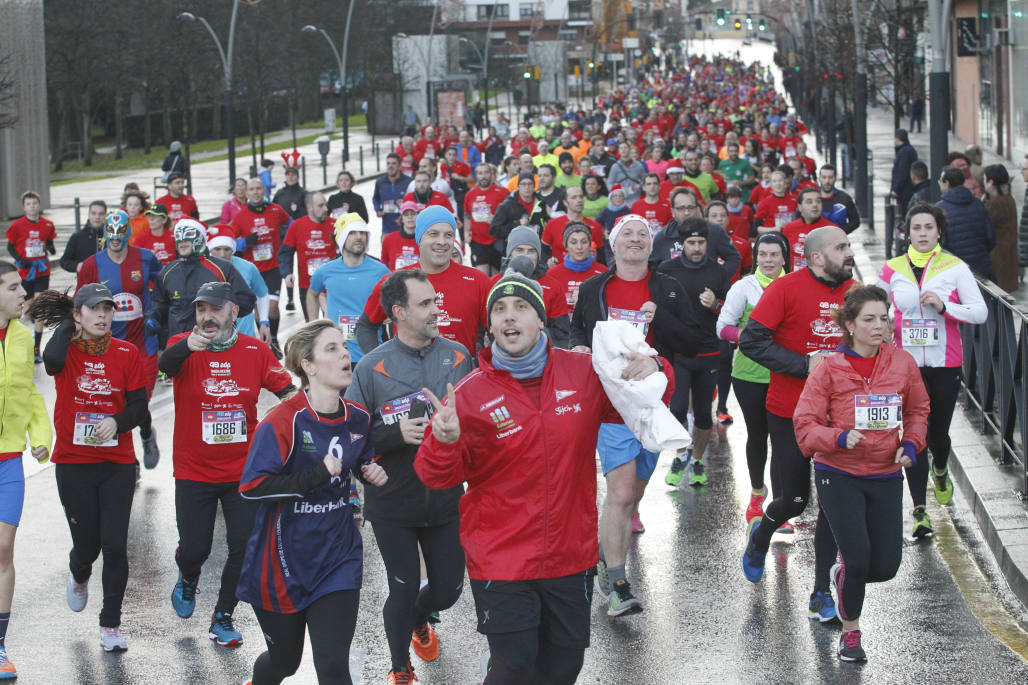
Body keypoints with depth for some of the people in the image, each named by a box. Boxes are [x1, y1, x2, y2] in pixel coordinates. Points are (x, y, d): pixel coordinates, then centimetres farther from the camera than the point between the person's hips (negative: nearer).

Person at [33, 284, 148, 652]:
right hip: (73, 462, -1)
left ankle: (110, 625, 7)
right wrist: (68, 327, -13)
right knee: (87, 542, 7)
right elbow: (52, 360, -30)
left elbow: (139, 405, 2)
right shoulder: (67, 350, -5)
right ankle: (79, 577, 45)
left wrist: (117, 421, -18)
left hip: (117, 462, 1)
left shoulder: (126, 353, 0)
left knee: (115, 545, -5)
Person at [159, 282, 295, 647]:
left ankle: (223, 617, 20)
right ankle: (188, 580, 41)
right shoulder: (185, 347, -8)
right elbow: (166, 364, -30)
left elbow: (286, 390, 1)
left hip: (243, 471, 2)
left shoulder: (256, 351, -1)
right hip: (193, 472, -1)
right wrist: (188, 346, -52)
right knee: (194, 548, 3)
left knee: (244, 548, -1)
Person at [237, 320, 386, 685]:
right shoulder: (284, 421, -19)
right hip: (285, 558, -4)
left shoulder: (358, 418, 1)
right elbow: (251, 486, -24)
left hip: (337, 557, 4)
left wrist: (370, 472, 0)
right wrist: (317, 475, -27)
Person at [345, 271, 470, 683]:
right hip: (393, 504, -3)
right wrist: (397, 433, -21)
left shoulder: (457, 356, 0)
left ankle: (419, 621, 49)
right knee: (404, 590, 4)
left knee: (448, 588, 12)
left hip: (446, 499, 3)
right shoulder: (372, 367, -9)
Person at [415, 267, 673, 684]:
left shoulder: (582, 374, -2)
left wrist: (652, 372, -11)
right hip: (501, 563, -4)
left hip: (571, 556, 4)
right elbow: (441, 477, -11)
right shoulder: (471, 394, -11)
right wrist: (445, 442, -33)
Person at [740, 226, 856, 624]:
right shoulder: (786, 289, -12)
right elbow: (751, 341, -16)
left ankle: (822, 594, 9)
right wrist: (803, 364, -20)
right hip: (789, 413, -4)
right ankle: (760, 535, 39)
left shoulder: (853, 291, 5)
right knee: (794, 500, 3)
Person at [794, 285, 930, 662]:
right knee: (859, 556, -12)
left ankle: (843, 571, 37)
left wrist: (910, 444, -3)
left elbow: (918, 410, 15)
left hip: (886, 476, 3)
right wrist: (840, 438, -26)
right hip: (839, 475, -3)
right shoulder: (829, 369, -9)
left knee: (885, 566, 0)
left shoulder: (902, 363, 0)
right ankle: (850, 632, 13)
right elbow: (805, 424, -8)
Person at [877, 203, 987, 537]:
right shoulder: (892, 270, 4)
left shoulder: (955, 268, -2)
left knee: (937, 432, 6)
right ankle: (919, 510, -4)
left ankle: (940, 472, 42)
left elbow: (980, 312, -7)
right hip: (906, 363, 1)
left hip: (945, 364, -1)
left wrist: (944, 306, -19)